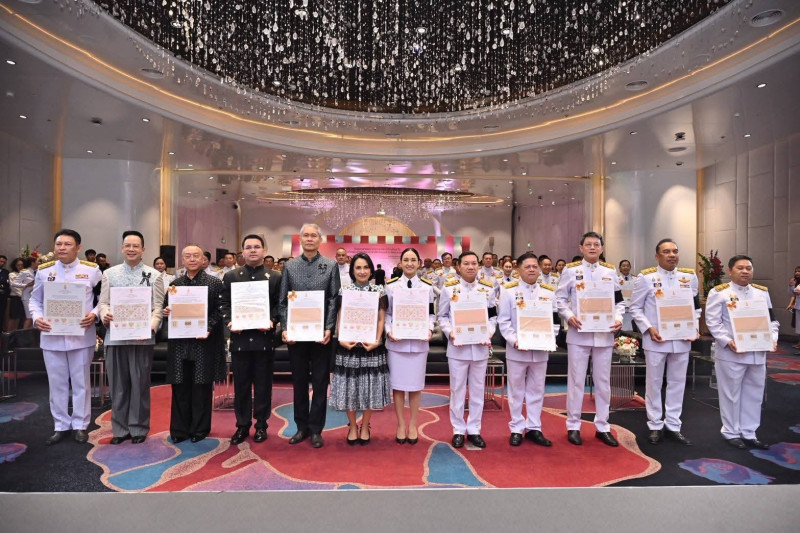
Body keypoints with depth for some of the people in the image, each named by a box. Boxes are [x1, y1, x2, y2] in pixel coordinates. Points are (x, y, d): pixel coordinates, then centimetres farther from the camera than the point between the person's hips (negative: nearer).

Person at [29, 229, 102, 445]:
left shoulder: (91, 270, -2)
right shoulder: (43, 271, 6)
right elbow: (35, 300, 12)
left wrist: (94, 315, -15)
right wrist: (37, 318, -6)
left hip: (81, 335, -2)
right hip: (52, 336, 3)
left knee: (81, 382, 7)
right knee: (56, 383, 12)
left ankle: (80, 425, 21)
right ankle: (61, 426, 26)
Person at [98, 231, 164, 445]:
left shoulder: (153, 275, 4)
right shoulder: (110, 273, 11)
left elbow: (158, 307, -1)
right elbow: (103, 302, 9)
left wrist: (150, 328, -16)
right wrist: (105, 315, -14)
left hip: (142, 338, -2)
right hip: (115, 336, 2)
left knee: (140, 384, 5)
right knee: (117, 385, 9)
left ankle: (139, 428, 18)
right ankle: (120, 428, 22)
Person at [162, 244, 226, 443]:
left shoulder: (214, 282, 0)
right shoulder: (174, 284, 12)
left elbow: (219, 311, -5)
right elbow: (167, 309, 16)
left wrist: (208, 329, -18)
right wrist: (166, 312, -6)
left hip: (203, 341, -3)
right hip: (179, 342, 3)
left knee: (202, 386, 5)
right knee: (180, 387, 9)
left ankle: (200, 429, 17)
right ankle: (179, 429, 21)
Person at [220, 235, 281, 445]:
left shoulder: (275, 277, 4)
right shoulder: (231, 276, 8)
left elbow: (280, 305, 1)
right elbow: (224, 304, 6)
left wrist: (272, 322, -15)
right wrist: (229, 322, -11)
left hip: (264, 338, -1)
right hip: (240, 338, 1)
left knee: (263, 384, 7)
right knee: (241, 384, 9)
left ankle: (261, 425, 21)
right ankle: (242, 425, 22)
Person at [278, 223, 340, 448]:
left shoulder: (331, 265, 2)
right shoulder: (289, 266, 7)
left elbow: (334, 300, -2)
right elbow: (283, 301, 5)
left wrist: (329, 329, -11)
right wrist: (285, 328, -5)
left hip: (321, 333, -2)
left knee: (320, 383, 6)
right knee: (299, 382, 11)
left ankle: (316, 429, 18)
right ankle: (302, 426, 25)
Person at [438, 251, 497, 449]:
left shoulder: (488, 288, 6)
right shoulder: (449, 288, 0)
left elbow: (493, 316, 9)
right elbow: (442, 316, 2)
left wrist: (489, 333, -8)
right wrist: (450, 333, -14)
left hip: (480, 347, 2)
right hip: (457, 347, -2)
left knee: (478, 390, 11)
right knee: (457, 390, 7)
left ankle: (474, 430, 25)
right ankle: (458, 430, 21)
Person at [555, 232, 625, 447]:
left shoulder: (610, 271, 9)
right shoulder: (570, 270, 1)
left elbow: (619, 301, 11)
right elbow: (560, 299, 1)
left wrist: (618, 318, -7)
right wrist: (569, 316, -15)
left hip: (604, 334, 3)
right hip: (578, 333, -2)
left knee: (603, 381, 10)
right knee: (576, 380, 5)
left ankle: (602, 426, 23)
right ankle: (573, 426, 16)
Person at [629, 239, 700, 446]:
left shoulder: (689, 277, 6)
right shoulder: (646, 278, -6)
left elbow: (696, 306, 13)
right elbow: (635, 308, -3)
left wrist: (695, 327, -2)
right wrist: (649, 328, -14)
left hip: (682, 339, 4)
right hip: (656, 339, -4)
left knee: (677, 383, 11)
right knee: (654, 383, 7)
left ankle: (673, 425, 24)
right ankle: (655, 426, 20)